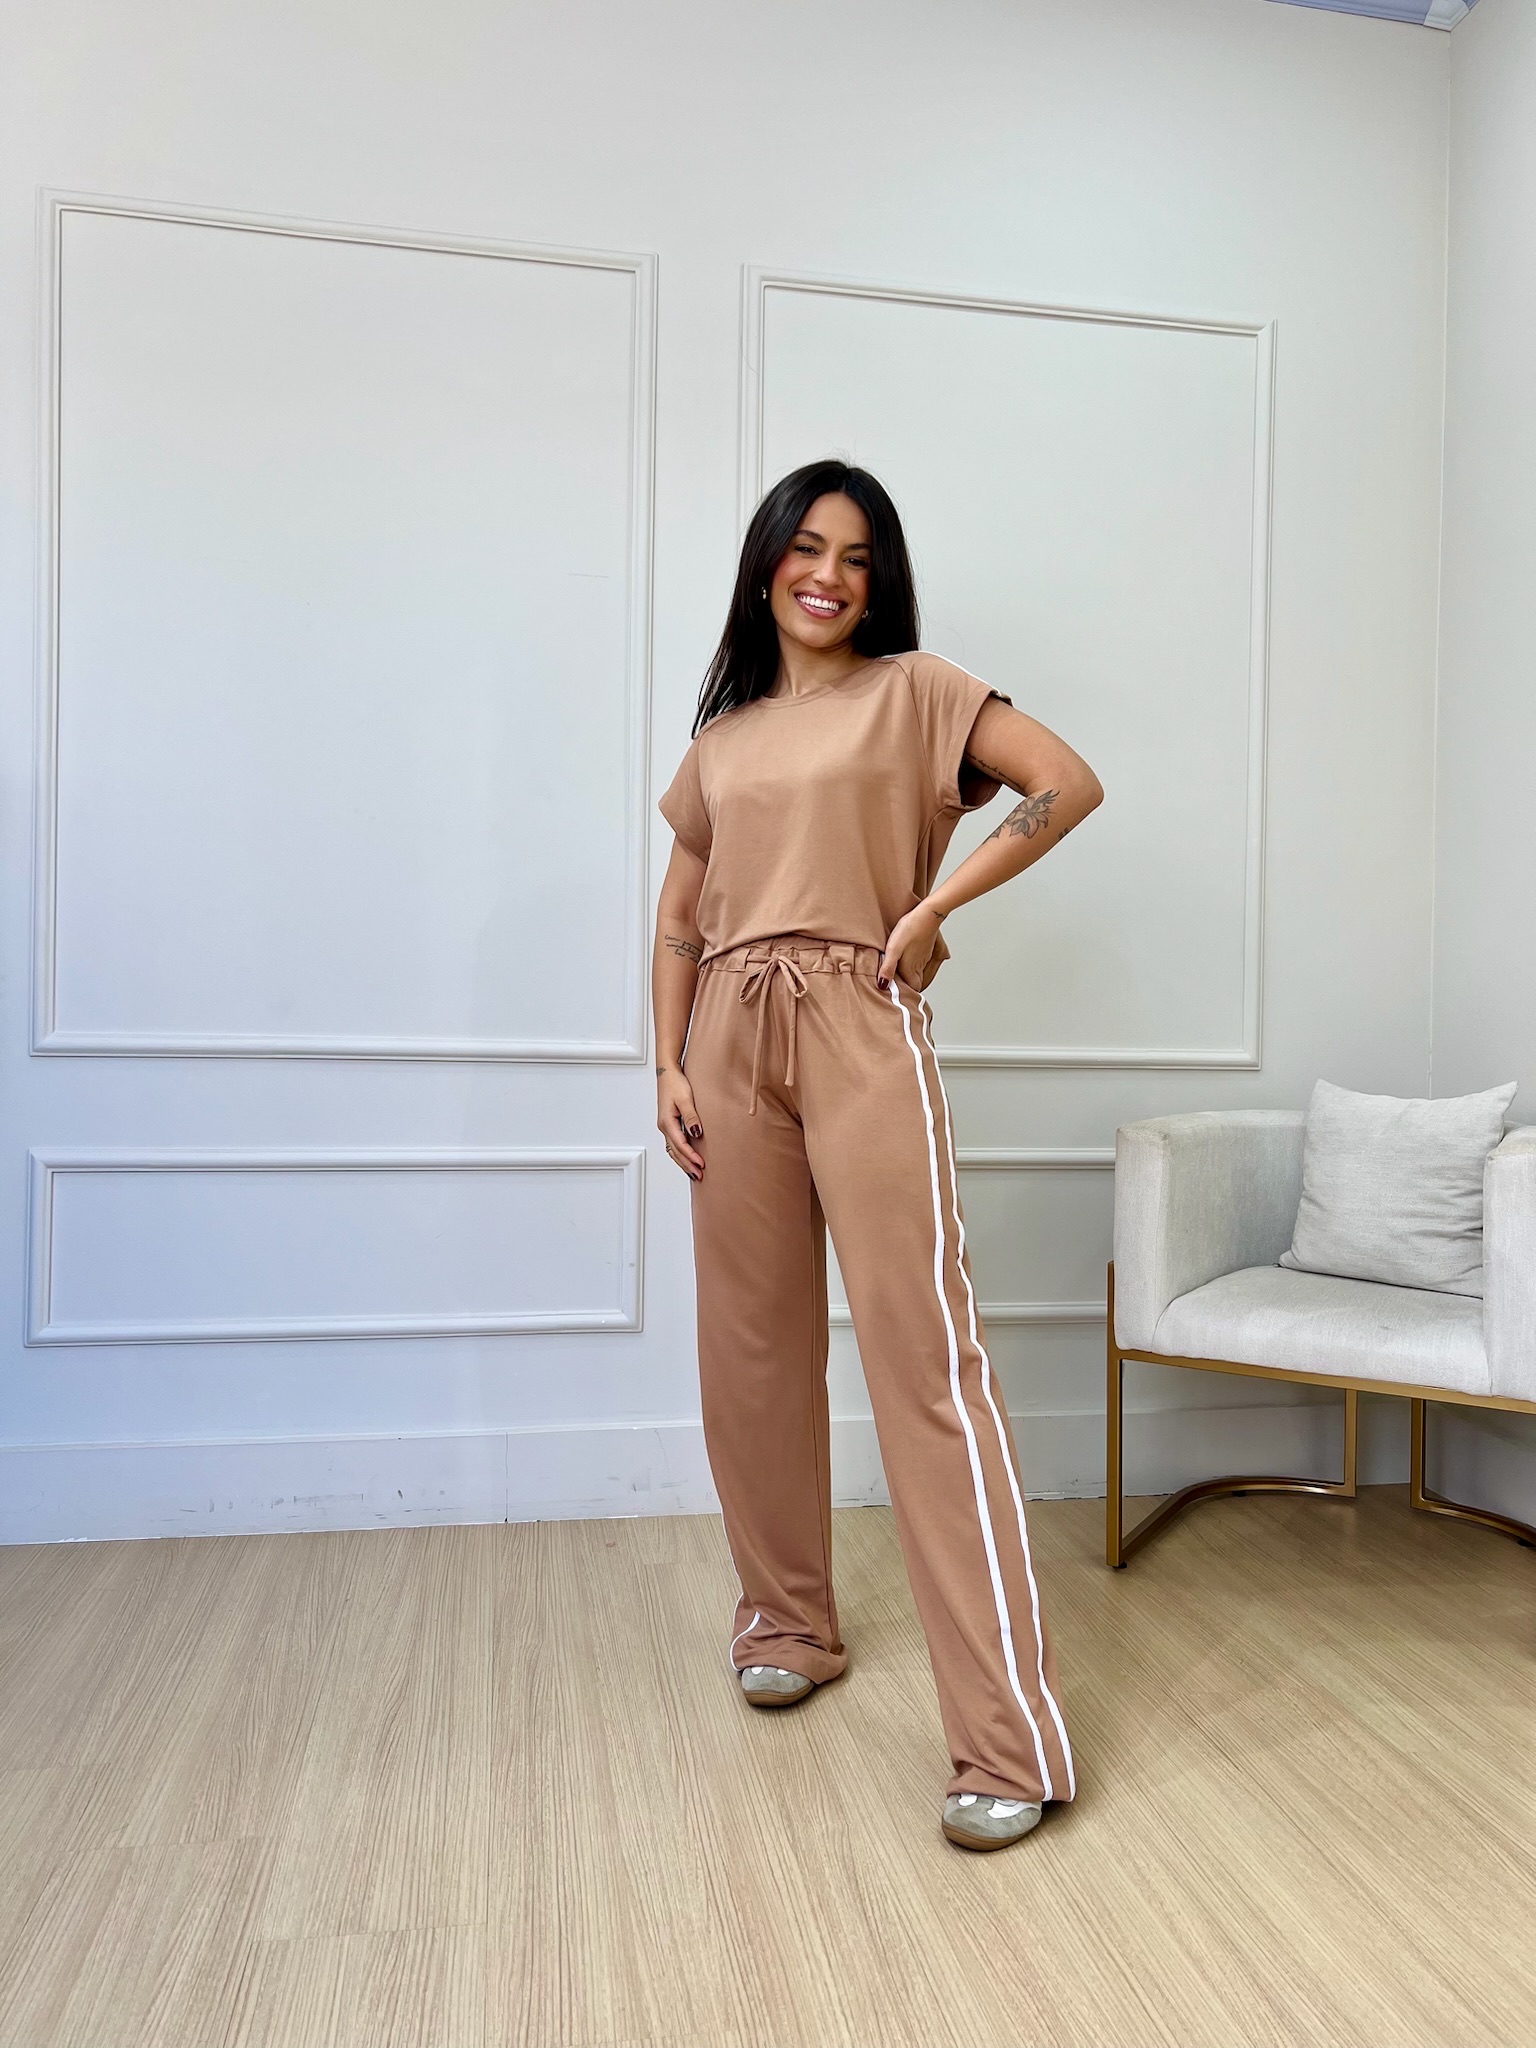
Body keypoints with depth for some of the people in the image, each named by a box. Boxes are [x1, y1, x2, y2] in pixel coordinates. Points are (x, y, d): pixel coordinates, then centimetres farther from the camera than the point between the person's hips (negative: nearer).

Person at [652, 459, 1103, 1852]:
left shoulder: (913, 689, 7)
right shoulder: (722, 734, 19)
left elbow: (1068, 784, -3)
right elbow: (680, 919, 17)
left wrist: (933, 905, -7)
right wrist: (669, 1068, 6)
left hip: (863, 1032, -5)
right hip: (734, 1042, 5)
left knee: (926, 1355, -11)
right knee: (754, 1350, 9)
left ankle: (1011, 1737, -6)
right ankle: (789, 1623, 29)